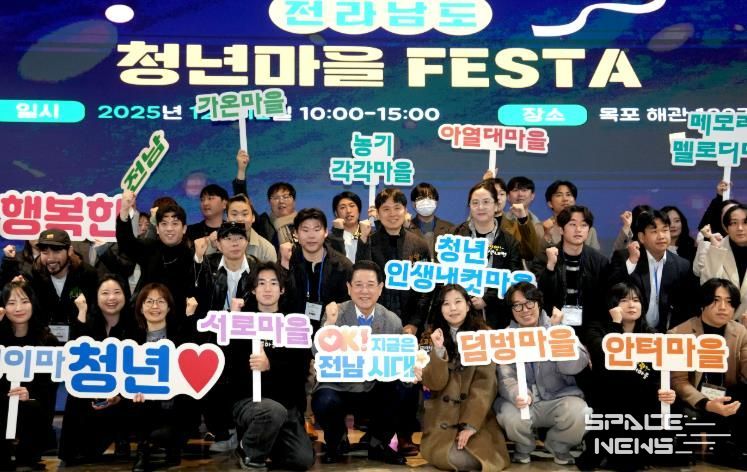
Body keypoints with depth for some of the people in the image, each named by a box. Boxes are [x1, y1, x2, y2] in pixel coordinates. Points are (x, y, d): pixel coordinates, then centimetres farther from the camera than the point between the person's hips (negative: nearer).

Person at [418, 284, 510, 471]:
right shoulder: (431, 336, 3)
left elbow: (485, 383, -8)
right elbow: (434, 384, -7)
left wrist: (471, 424, -17)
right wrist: (438, 350, -22)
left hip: (477, 416, -1)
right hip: (442, 417, 1)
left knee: (480, 455, -26)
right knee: (449, 456, -25)